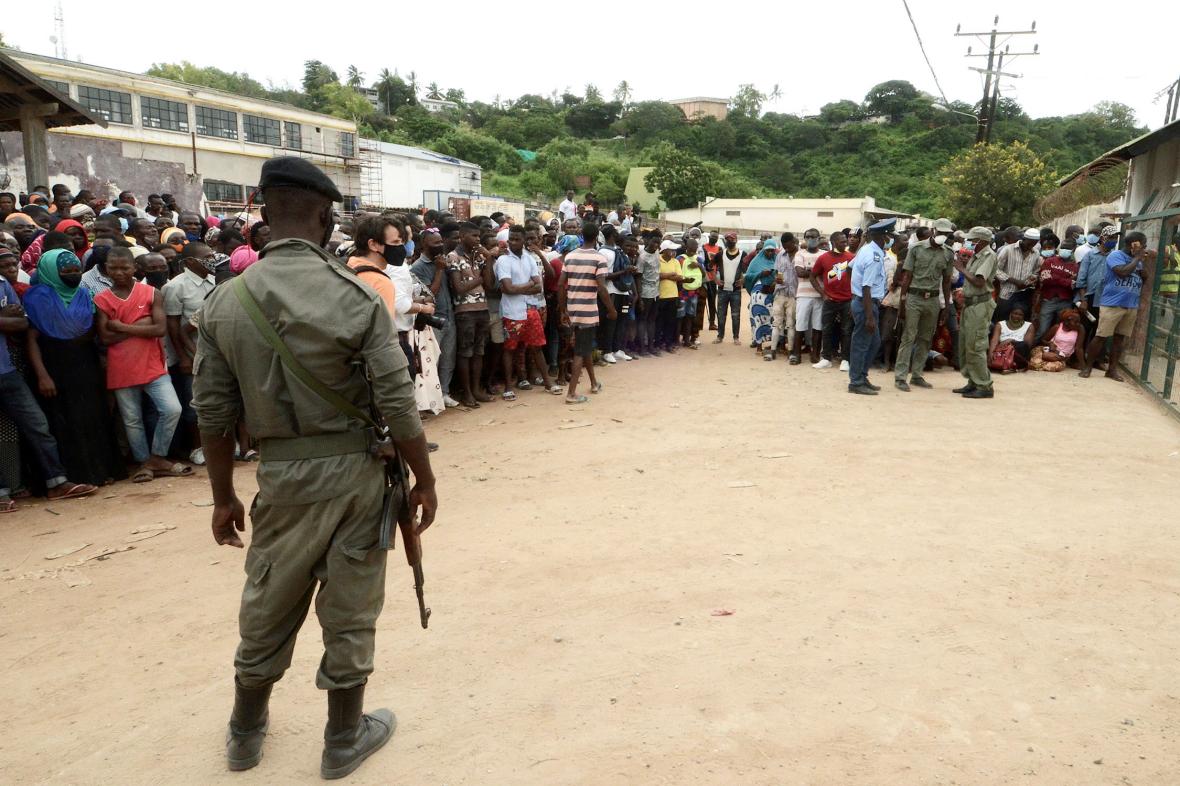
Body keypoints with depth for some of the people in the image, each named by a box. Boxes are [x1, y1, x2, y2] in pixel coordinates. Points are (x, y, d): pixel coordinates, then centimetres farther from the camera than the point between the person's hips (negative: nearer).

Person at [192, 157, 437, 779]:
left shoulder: (224, 302, -2)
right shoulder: (354, 296, -12)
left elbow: (213, 413, 1)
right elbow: (399, 405, -14)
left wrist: (223, 498, 12)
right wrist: (425, 479, -2)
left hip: (280, 473, 3)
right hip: (354, 469, -3)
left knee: (267, 606, 20)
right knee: (349, 610, 12)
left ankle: (245, 732, 40)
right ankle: (344, 740, 30)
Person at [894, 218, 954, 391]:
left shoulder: (948, 253, 8)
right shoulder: (916, 248, -2)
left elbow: (946, 281, 12)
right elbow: (907, 276, -2)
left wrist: (946, 306, 9)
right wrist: (902, 302, -7)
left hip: (933, 300, 4)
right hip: (914, 297, -4)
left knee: (926, 339, 8)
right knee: (908, 338, -5)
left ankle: (916, 375, 16)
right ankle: (900, 376, -3)